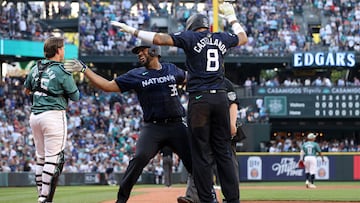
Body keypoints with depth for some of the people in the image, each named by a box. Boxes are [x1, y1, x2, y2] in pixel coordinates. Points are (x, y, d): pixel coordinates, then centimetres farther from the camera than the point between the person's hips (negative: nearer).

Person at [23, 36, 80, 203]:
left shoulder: (35, 69, 9)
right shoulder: (62, 72, -10)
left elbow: (26, 90, 25)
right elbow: (75, 97, -2)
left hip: (35, 115, 7)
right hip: (54, 114, -7)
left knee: (41, 158, 14)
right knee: (54, 159, -6)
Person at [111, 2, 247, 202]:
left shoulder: (191, 37, 0)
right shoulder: (222, 39, 13)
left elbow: (160, 39, -10)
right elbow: (243, 38, 34)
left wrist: (132, 30, -3)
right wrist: (231, 17, 45)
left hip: (199, 99, -4)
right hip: (221, 98, 4)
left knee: (201, 153, -2)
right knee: (223, 152, 8)